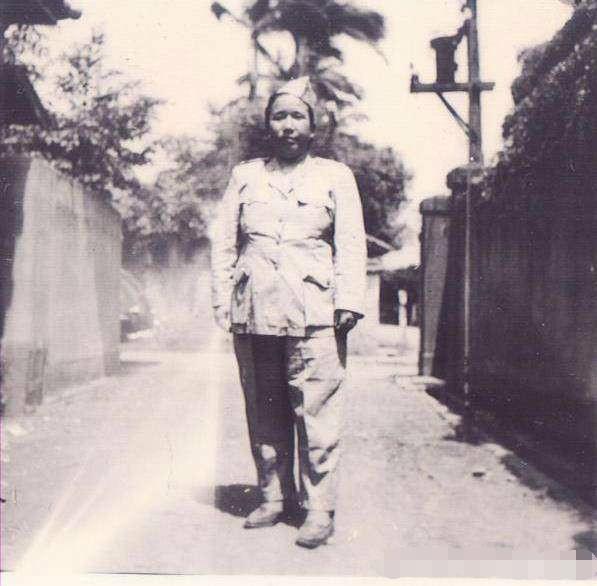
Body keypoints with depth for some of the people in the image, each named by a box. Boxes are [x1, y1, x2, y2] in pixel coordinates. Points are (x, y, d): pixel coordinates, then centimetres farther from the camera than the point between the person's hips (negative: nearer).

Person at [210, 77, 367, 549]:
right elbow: (224, 242, 16)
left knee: (316, 414, -7)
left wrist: (348, 303, -6)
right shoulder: (245, 175, 18)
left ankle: (319, 508, 1)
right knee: (264, 414, 8)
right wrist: (223, 300, 7)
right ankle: (274, 497, 20)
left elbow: (351, 244, 5)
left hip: (313, 314, -3)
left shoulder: (335, 176, 13)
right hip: (254, 313, 3)